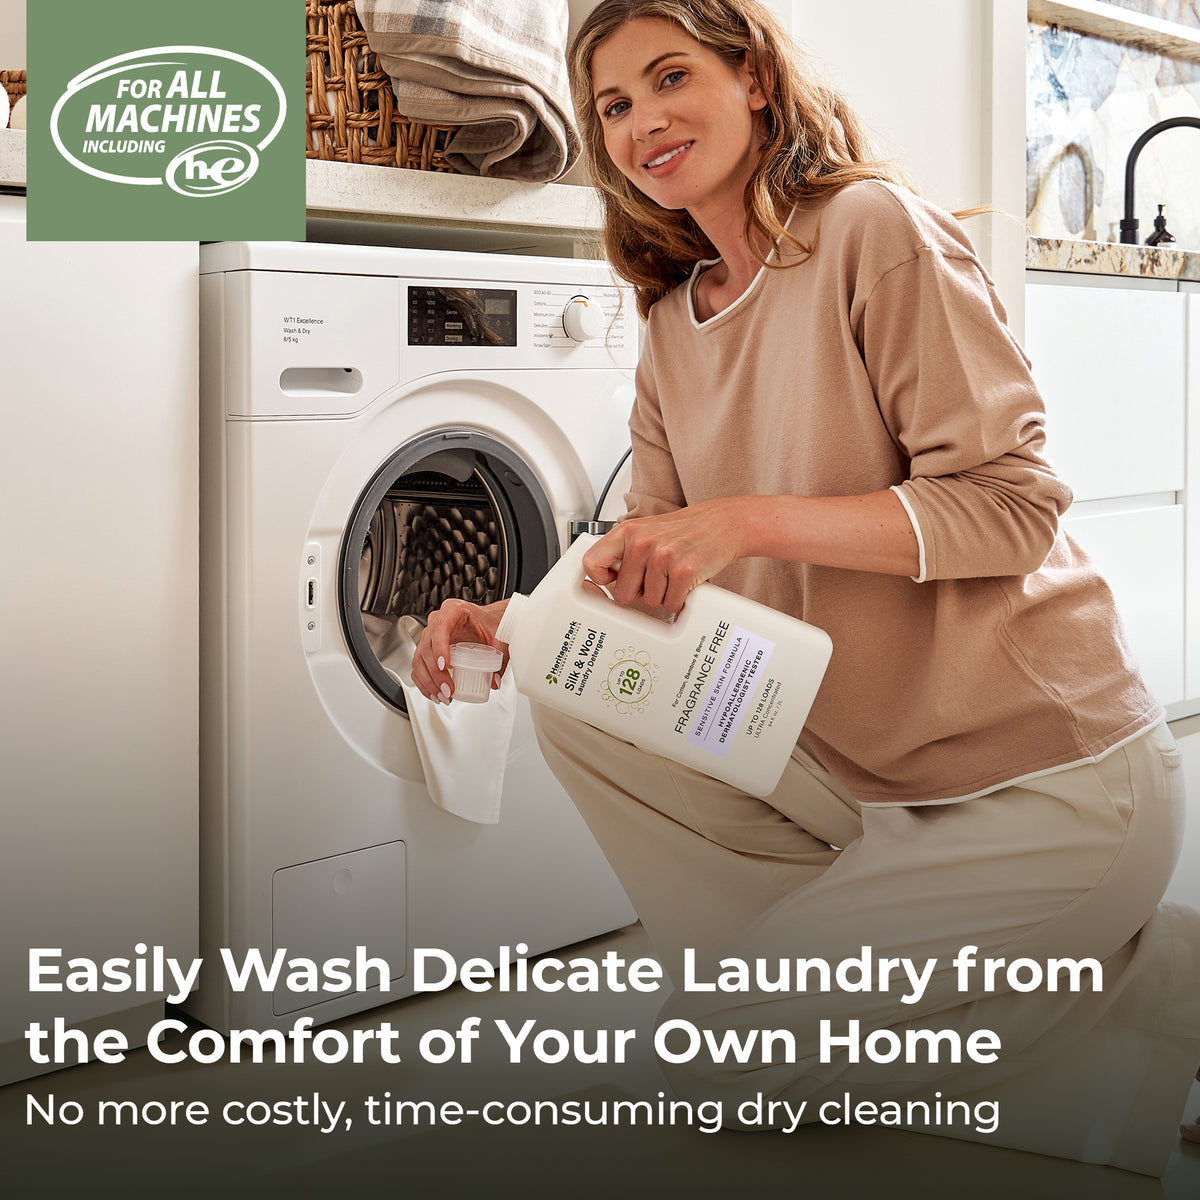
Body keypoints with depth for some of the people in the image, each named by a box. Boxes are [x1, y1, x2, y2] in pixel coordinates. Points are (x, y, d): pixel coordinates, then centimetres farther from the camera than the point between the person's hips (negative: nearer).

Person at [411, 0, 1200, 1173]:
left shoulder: (875, 230, -14)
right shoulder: (674, 326, 9)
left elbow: (1012, 504, -18)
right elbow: (649, 561, 11)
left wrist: (751, 519, -26)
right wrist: (516, 621, -8)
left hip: (1049, 779, -7)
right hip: (853, 762, 8)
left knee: (722, 1056, -10)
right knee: (577, 705, -4)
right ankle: (794, 973, 4)